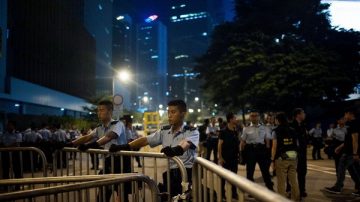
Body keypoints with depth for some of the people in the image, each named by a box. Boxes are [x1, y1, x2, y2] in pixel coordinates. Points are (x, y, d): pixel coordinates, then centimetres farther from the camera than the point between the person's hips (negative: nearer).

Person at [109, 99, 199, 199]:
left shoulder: (192, 131, -4)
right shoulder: (164, 131, 11)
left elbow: (186, 143, -25)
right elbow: (145, 140, 6)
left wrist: (176, 150, -48)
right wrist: (123, 146, -6)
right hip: (169, 174, 5)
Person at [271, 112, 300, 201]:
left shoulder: (276, 131, -5)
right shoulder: (292, 130, 7)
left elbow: (274, 147, -8)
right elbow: (296, 144, 4)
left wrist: (272, 160, -4)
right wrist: (296, 156, 10)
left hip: (282, 158, -5)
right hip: (293, 157, 5)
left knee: (281, 182, 3)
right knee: (294, 180, 13)